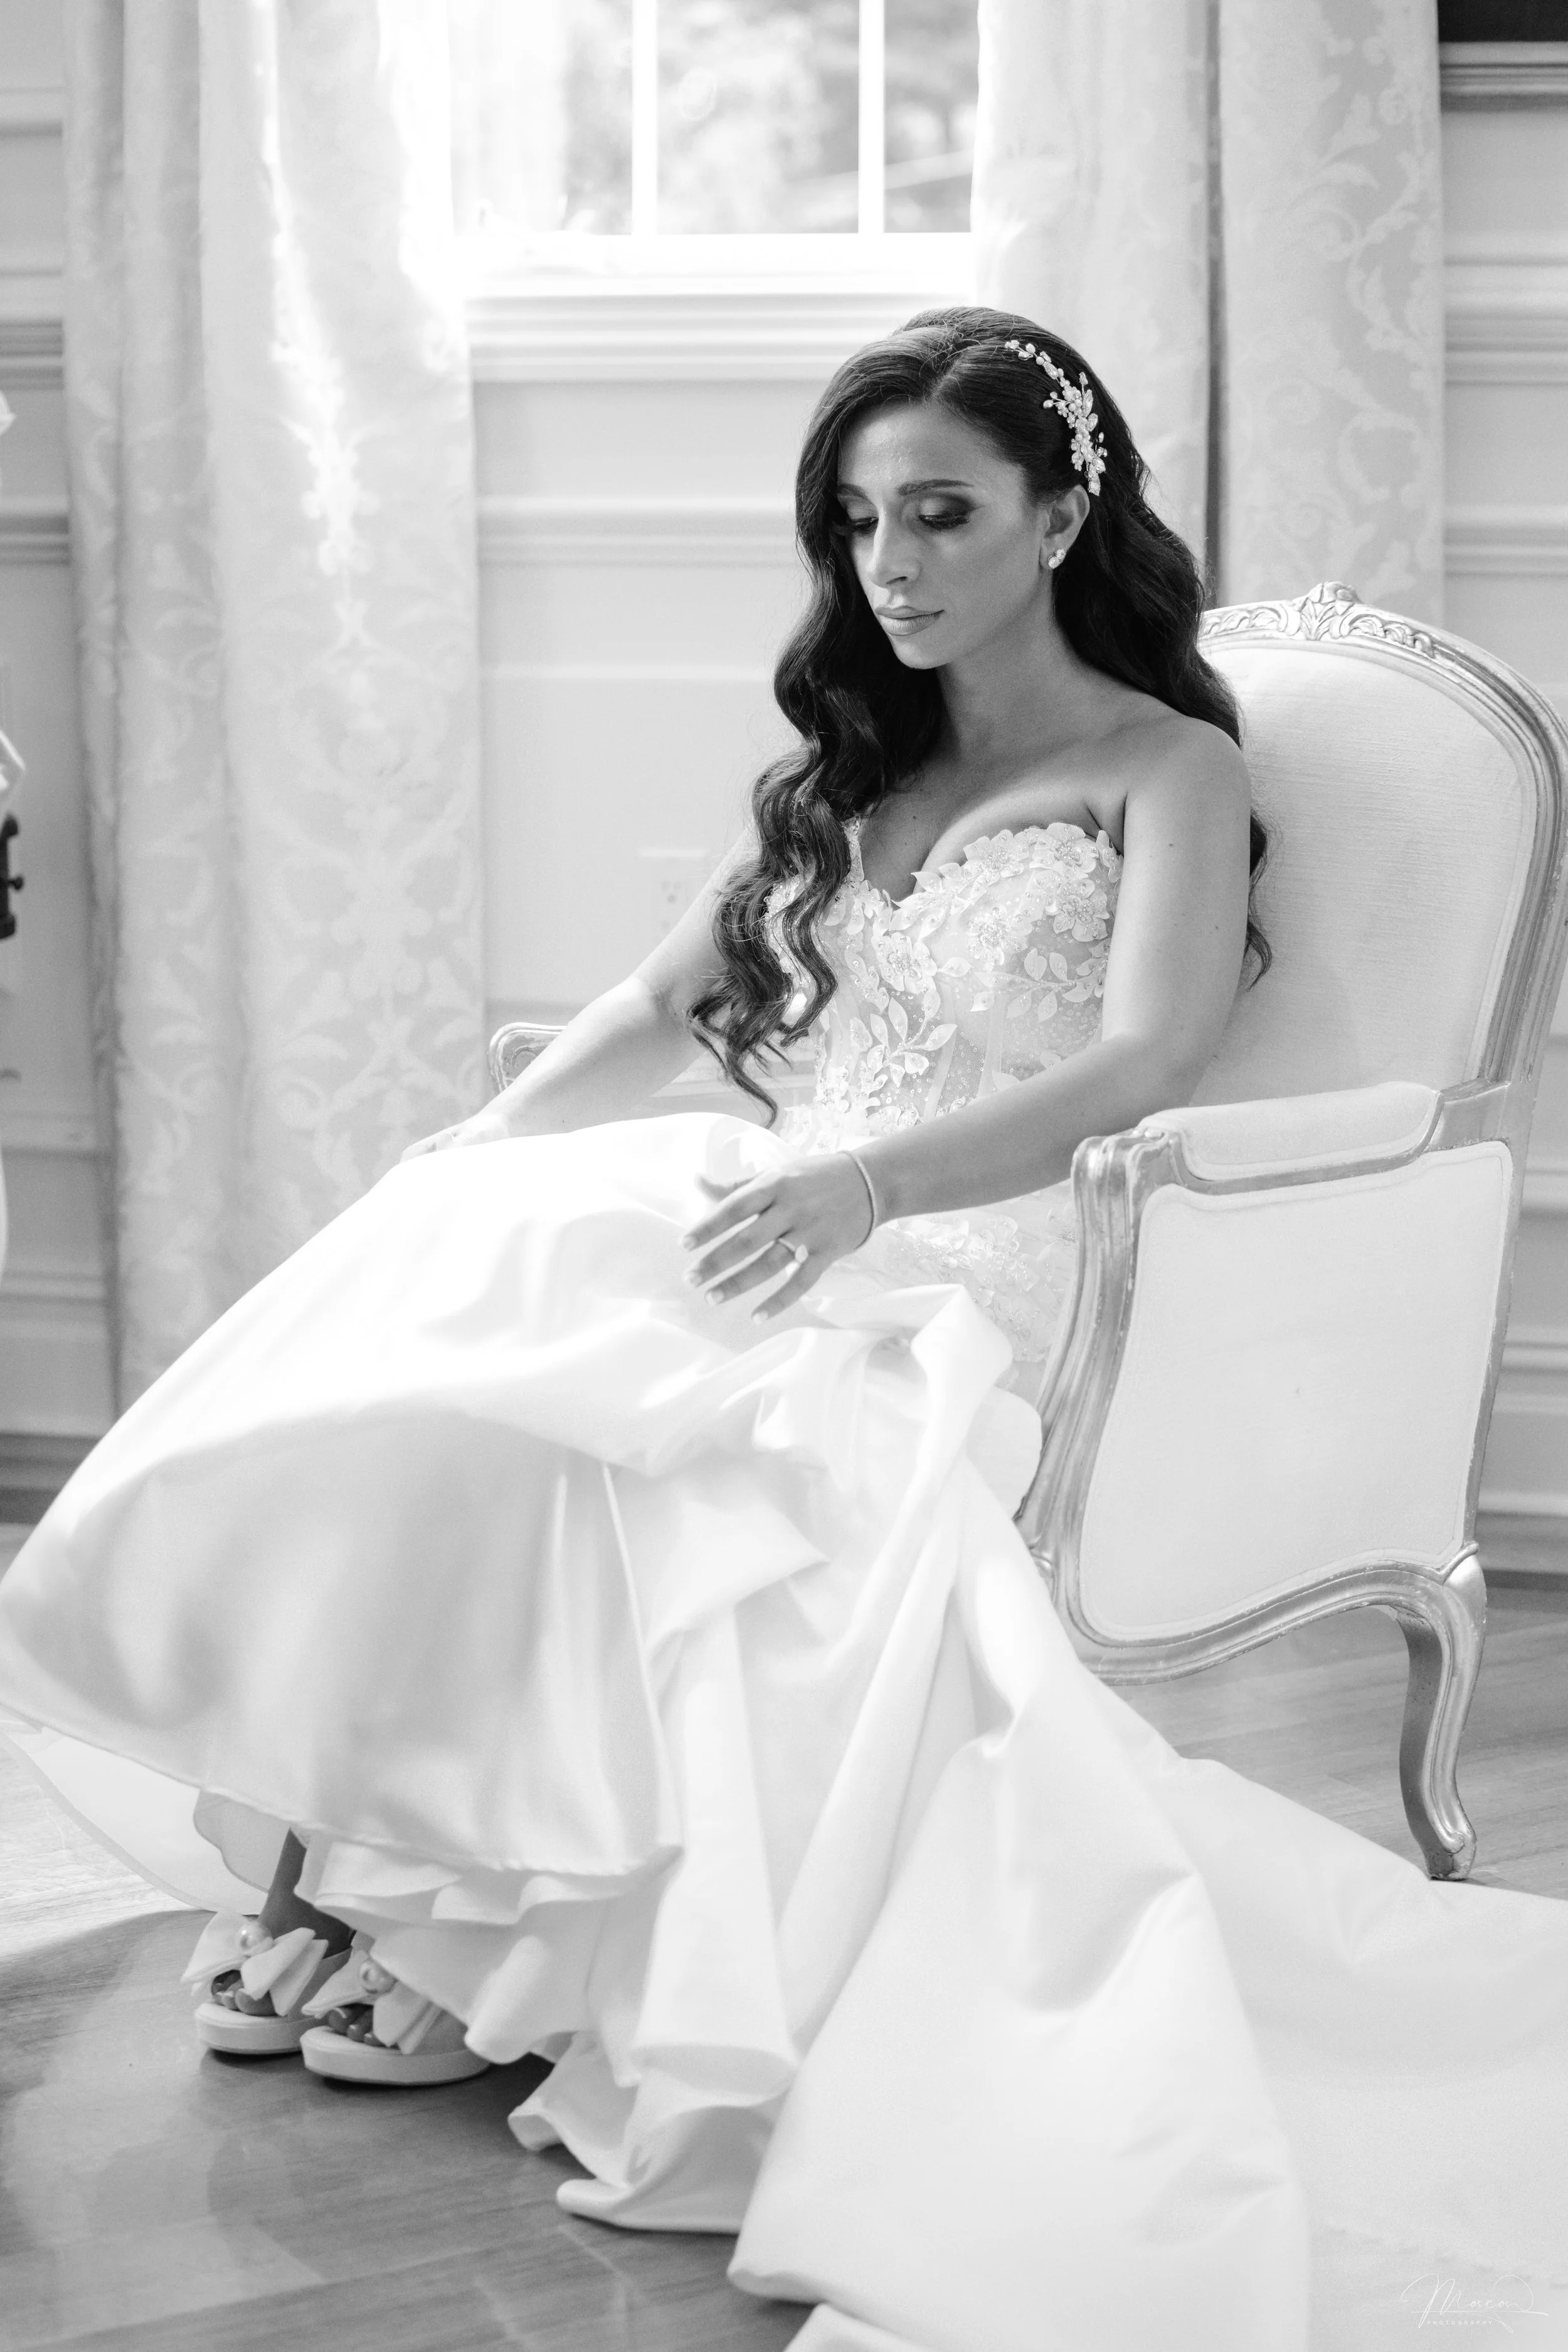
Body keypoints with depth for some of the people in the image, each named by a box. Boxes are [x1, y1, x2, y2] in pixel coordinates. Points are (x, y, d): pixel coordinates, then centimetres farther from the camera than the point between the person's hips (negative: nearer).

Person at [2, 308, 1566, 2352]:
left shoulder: (1169, 773, -1)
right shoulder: (856, 761, 21)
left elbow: (1144, 1068, -17)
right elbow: (675, 1000, 23)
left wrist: (860, 1184, -32)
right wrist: (467, 1161, 6)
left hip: (971, 1285, -6)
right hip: (797, 1228, 7)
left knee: (510, 1407, -29)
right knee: (418, 1282, -20)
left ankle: (462, 1923, -14)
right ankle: (346, 1861, -17)